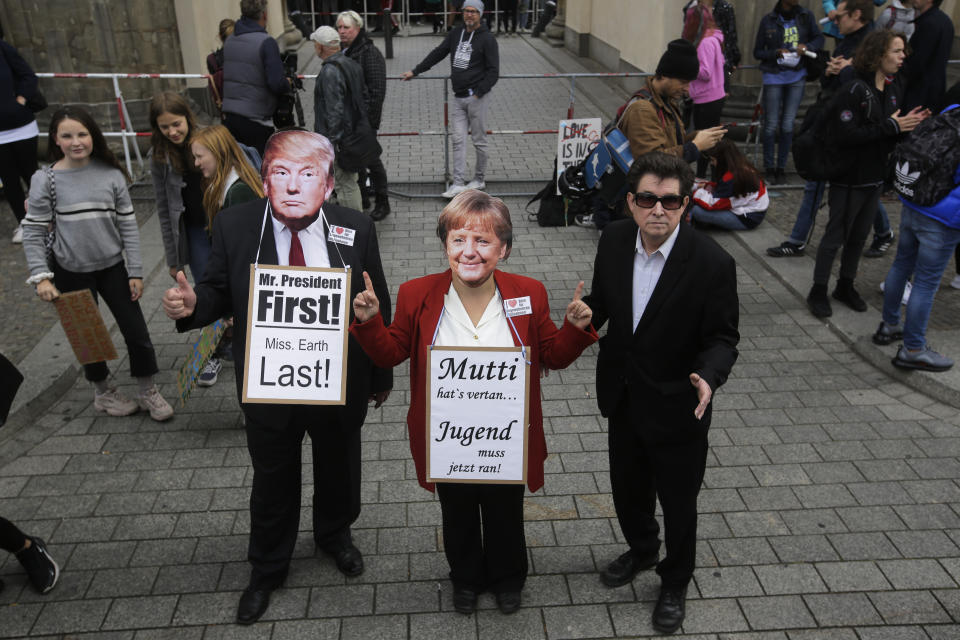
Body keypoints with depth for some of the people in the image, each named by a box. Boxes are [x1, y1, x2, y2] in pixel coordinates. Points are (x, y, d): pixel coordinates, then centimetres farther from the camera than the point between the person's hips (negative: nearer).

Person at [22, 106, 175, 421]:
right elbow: (33, 234, -7)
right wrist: (41, 277, -15)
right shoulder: (45, 180, -10)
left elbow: (128, 226, -2)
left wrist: (135, 272, -3)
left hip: (113, 267, 1)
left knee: (136, 330, 3)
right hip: (71, 273, -1)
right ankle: (103, 392, 35)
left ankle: (148, 392, 23)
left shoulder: (111, 174, -6)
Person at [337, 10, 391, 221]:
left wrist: (371, 119, -22)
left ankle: (382, 202, 14)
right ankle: (361, 201, 27)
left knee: (370, 157, 1)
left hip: (364, 116, -7)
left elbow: (377, 90, -17)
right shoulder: (340, 52, 9)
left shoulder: (369, 53, -13)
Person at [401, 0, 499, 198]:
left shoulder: (487, 38, -5)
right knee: (458, 140, 0)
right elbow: (437, 54, 22)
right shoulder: (456, 33, 12)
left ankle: (479, 180, 17)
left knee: (479, 141, 3)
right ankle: (458, 183, -1)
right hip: (458, 98, 5)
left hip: (477, 97, -5)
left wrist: (478, 93, -15)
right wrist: (415, 71, 23)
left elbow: (493, 72, -7)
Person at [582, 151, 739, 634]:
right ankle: (641, 549, 57)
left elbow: (722, 337, -16)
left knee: (678, 503, 16)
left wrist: (708, 376, -35)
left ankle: (675, 583, 45)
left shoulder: (712, 263, -24)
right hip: (622, 396, 5)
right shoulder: (614, 239, -10)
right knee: (627, 489, 26)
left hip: (676, 407, -4)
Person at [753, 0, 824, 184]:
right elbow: (757, 52, 2)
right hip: (774, 77, -2)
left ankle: (781, 167, 12)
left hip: (797, 77, 2)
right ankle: (769, 168, 11)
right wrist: (776, 53, -16)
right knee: (771, 125, -1)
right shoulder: (768, 20, -2)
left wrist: (807, 47, -11)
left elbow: (819, 38, 10)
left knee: (788, 126, 2)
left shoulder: (806, 17, 3)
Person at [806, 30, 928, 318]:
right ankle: (818, 292, 15)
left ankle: (846, 286, 32)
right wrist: (890, 126, -23)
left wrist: (908, 124, -8)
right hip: (849, 177, -7)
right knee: (835, 236, 3)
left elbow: (891, 129, 13)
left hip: (876, 176, 7)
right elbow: (846, 135, -26)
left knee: (859, 236, 16)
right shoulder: (854, 90, -19)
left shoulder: (894, 88, 6)